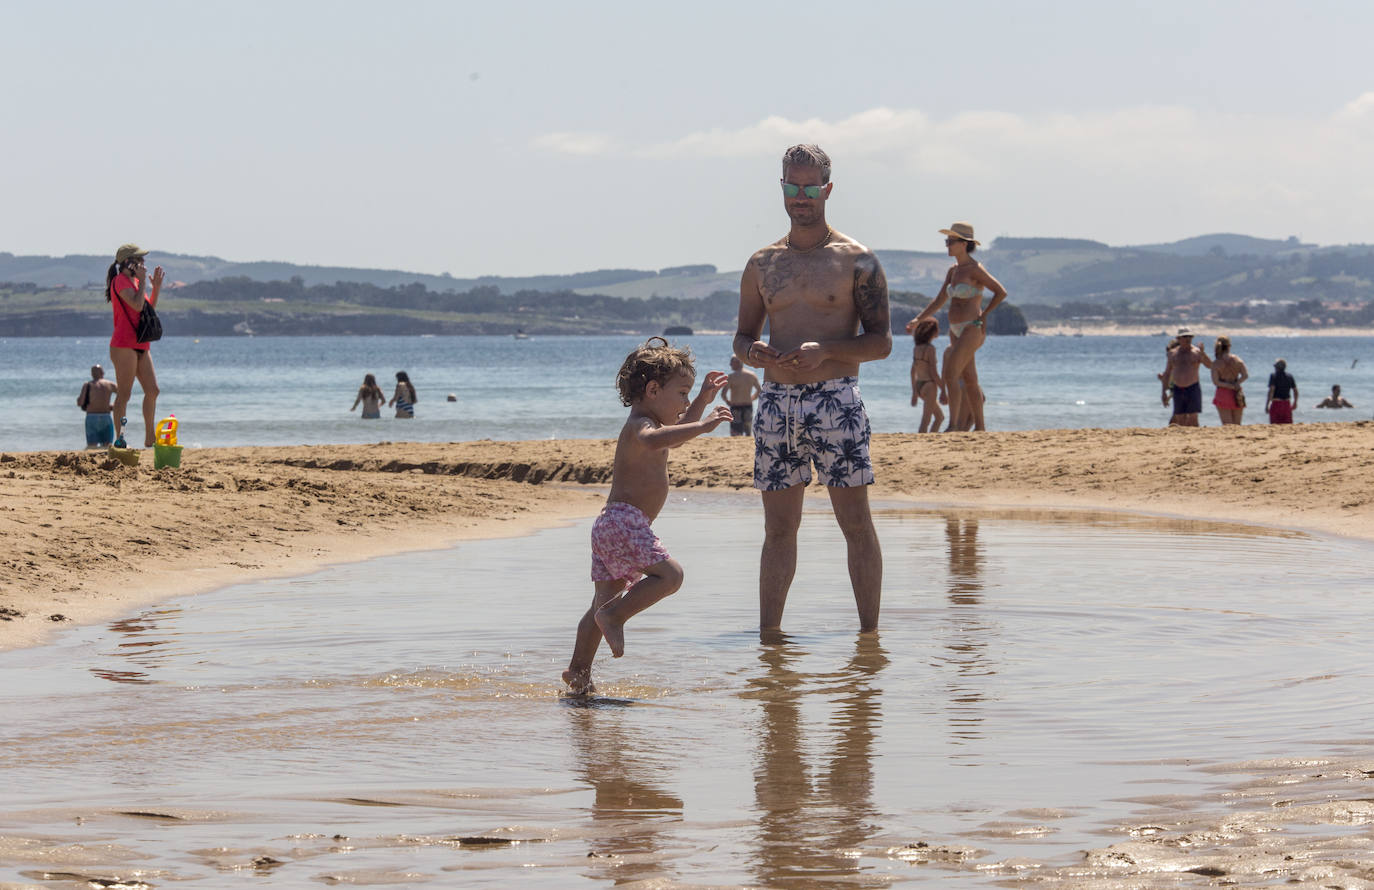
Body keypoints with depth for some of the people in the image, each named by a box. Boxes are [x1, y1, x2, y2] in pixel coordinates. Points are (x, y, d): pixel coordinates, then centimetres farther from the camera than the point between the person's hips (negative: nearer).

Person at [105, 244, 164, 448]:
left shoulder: (134, 281, 20)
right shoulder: (120, 281, -9)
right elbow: (137, 305, -22)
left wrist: (156, 286, 15)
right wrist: (143, 281, -12)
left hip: (140, 345, 9)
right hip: (124, 345, -9)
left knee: (152, 390, 5)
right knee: (124, 393, -9)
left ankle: (149, 439, 10)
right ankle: (119, 439, -7)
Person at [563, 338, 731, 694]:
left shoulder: (646, 423, 22)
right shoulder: (639, 425, -11)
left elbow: (674, 435, 43)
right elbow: (654, 441, -36)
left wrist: (701, 402, 32)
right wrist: (702, 425, -40)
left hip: (609, 525, 10)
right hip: (625, 521, -10)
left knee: (605, 601, 12)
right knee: (669, 574, -18)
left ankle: (578, 672, 14)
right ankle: (615, 615, -18)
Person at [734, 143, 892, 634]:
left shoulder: (856, 260, 1)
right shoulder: (762, 263, 13)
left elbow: (881, 341, -2)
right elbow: (742, 336, 19)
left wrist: (826, 350, -18)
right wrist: (753, 351, -5)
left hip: (835, 399, -3)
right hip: (776, 403, 3)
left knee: (856, 522, -4)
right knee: (779, 526, 5)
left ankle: (869, 634, -1)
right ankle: (768, 633, 9)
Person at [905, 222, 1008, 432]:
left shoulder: (974, 269, -12)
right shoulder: (953, 271, 13)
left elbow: (1001, 292, -13)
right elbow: (939, 301, 18)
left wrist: (984, 315, -11)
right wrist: (918, 320, 10)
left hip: (972, 330, -9)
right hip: (956, 331, 9)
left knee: (950, 374, -17)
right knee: (969, 380, 12)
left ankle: (952, 426, -19)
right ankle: (980, 427, 18)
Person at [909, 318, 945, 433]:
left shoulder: (916, 349, 9)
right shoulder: (930, 348, -14)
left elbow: (913, 371, 14)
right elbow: (933, 373, -17)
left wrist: (914, 392, 19)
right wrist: (943, 390, -10)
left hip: (919, 385, 8)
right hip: (929, 385, -8)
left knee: (940, 417, 20)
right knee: (925, 421, -7)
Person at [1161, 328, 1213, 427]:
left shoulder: (1197, 352, 1)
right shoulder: (1173, 354, 10)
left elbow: (1210, 366, -10)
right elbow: (1167, 373, 15)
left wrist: (1203, 353, -23)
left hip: (1193, 388, -3)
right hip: (1177, 390, 3)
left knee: (1193, 418, -10)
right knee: (1180, 419, 1)